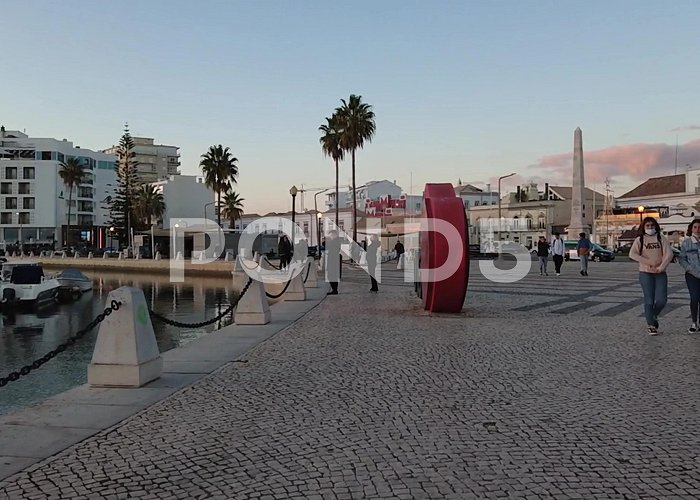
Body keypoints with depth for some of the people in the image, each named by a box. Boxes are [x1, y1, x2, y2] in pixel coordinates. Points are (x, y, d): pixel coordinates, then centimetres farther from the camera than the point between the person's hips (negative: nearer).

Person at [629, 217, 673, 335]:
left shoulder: (661, 239, 7)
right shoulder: (640, 239, 3)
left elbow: (669, 254, -4)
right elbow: (632, 254, -10)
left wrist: (661, 266, -18)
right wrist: (649, 262, -16)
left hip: (660, 273, 2)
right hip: (645, 273, -2)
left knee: (662, 299, -4)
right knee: (649, 300, -1)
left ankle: (654, 316, 26)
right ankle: (650, 325, 12)